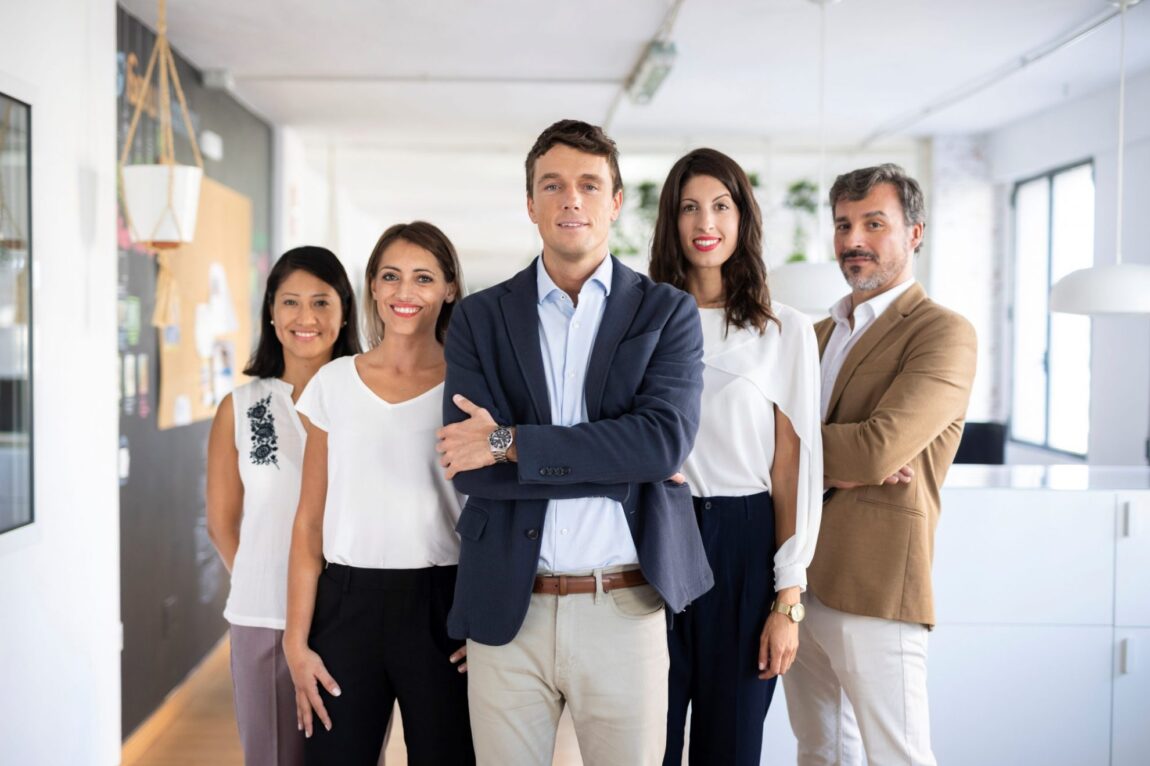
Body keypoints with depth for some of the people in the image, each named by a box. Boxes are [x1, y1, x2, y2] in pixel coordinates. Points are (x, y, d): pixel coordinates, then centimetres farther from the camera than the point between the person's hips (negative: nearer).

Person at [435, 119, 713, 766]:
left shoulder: (668, 312, 2)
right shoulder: (481, 318, 4)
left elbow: (666, 438, -14)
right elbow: (470, 466, -7)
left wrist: (510, 442, -14)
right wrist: (623, 462, -11)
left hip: (623, 610, -1)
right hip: (507, 609, 1)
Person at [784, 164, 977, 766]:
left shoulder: (943, 333, -7)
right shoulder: (819, 333, 16)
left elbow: (879, 447, -21)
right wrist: (839, 463, -14)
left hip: (874, 587, -7)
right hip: (795, 581, 7)